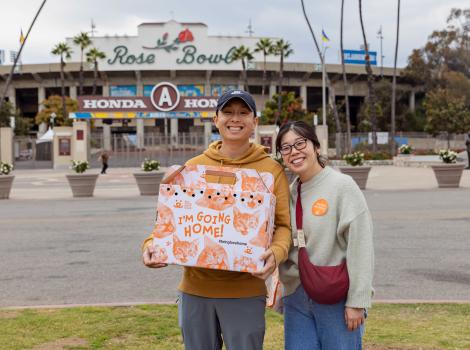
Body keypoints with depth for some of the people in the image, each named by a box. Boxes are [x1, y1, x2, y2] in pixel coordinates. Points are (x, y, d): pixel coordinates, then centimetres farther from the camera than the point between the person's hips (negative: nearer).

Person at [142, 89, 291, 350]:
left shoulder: (271, 170, -1)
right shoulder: (193, 167, 7)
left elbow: (283, 224, -2)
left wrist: (276, 252, -23)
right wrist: (152, 244, -9)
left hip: (245, 290, -3)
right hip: (195, 287, 3)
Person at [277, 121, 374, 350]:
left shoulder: (342, 186, -9)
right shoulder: (289, 192, 8)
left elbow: (360, 247, -12)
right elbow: (283, 246, 12)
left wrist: (357, 301, -15)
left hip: (337, 298, -5)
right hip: (296, 298, 5)